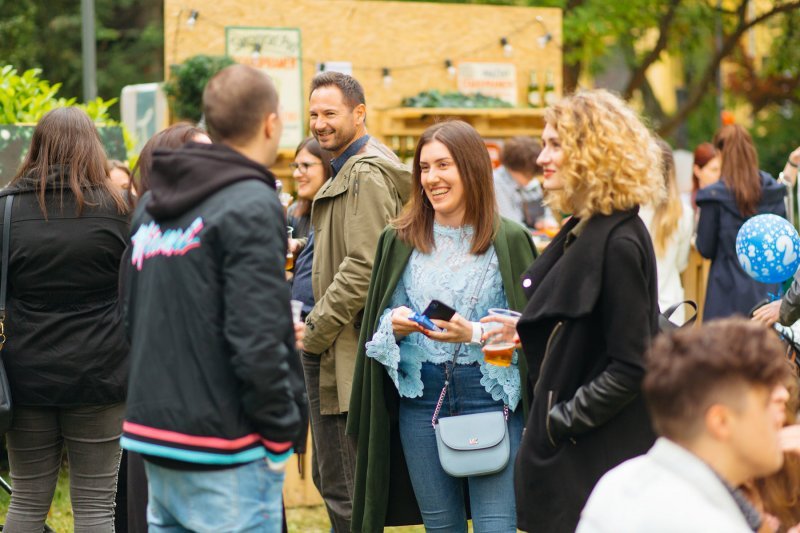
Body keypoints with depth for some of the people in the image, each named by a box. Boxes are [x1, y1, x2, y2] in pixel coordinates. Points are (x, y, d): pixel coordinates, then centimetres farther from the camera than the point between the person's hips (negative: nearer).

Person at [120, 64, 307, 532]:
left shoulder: (152, 205, 13)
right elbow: (256, 339, -20)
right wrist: (282, 432, -12)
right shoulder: (252, 207, -13)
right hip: (225, 454, -8)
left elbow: (131, 318, 17)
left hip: (155, 432, 8)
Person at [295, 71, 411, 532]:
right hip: (327, 346, 11)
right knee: (330, 478, 16)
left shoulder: (367, 173, -14)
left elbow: (363, 268, -21)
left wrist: (311, 335, -18)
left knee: (343, 488, -7)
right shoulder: (350, 169, 19)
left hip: (342, 351, -11)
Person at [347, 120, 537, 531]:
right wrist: (395, 325, -9)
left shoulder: (509, 240, -2)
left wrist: (476, 334, -17)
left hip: (491, 395, -3)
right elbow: (377, 323, 13)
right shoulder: (399, 240, 8)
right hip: (420, 397, 4)